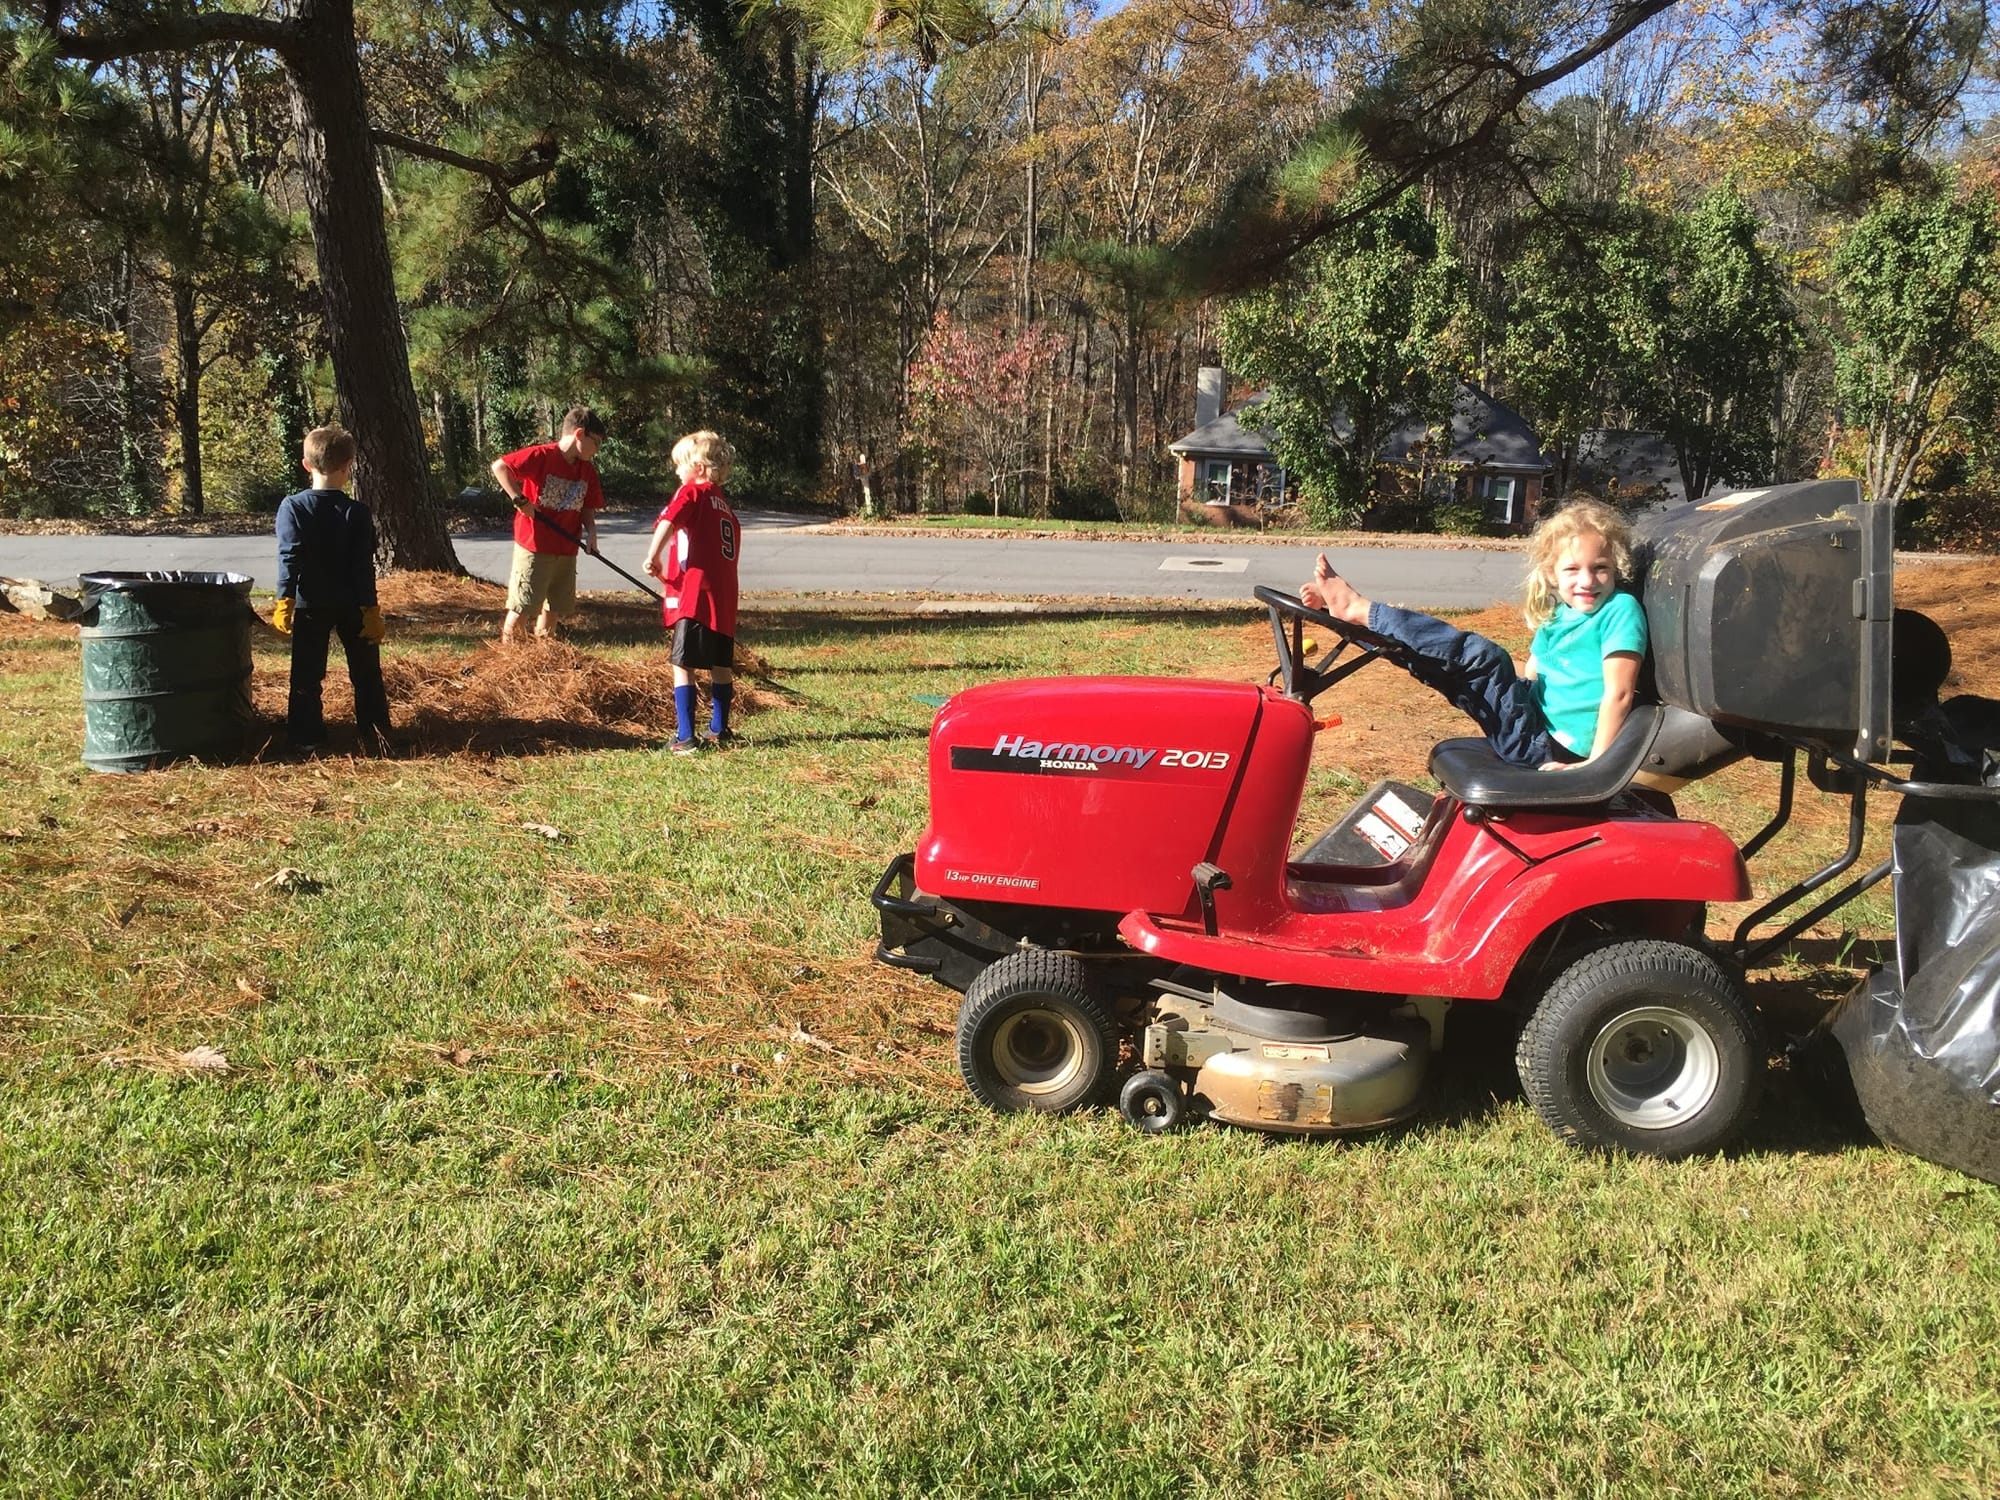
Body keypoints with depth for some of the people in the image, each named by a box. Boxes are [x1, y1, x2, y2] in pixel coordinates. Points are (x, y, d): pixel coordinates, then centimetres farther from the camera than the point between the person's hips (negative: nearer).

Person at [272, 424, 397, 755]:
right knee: (366, 672, 11)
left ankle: (306, 738, 6)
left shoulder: (293, 507, -6)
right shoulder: (358, 512, -6)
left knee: (306, 674, 6)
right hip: (352, 605, 0)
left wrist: (285, 599, -15)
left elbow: (289, 556, -14)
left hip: (310, 606, 0)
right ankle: (377, 733, 12)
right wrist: (370, 609, -5)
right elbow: (364, 566, -7)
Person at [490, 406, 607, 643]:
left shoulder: (587, 470, 8)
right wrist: (519, 500, -21)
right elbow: (499, 466, -17)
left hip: (566, 550, 7)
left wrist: (591, 531, -5)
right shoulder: (541, 455, -14)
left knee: (557, 604, 14)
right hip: (534, 546, -7)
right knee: (522, 605, -3)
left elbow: (587, 508, 14)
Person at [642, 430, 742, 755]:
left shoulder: (692, 491, -3)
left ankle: (685, 737, -7)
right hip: (725, 597, 8)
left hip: (693, 594, -8)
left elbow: (668, 521, -21)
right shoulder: (725, 505, 20)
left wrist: (653, 557, -17)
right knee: (721, 666, 16)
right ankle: (719, 731, 26)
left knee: (683, 665, -4)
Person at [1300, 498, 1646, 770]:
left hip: (1546, 751, -8)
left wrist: (1596, 763, -21)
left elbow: (1618, 693, -16)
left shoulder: (1620, 610, -10)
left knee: (1478, 658, -20)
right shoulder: (1558, 615, 13)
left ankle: (1360, 611, -13)